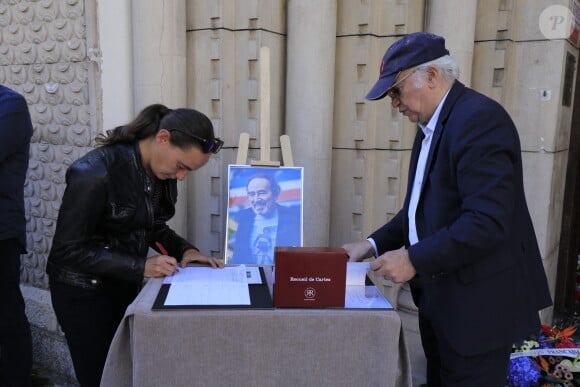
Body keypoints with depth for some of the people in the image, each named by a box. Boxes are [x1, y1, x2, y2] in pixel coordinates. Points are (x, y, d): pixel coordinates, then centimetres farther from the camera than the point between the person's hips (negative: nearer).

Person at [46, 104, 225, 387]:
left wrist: (185, 249, -10)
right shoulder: (95, 172, -28)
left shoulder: (161, 171, -6)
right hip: (83, 291, -6)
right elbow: (68, 250, -24)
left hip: (125, 285, 7)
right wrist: (141, 267, -29)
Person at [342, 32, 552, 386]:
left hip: (477, 303, -9)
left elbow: (488, 222, -27)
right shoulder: (432, 124, 11)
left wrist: (414, 259, -24)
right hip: (441, 298, 9)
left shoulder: (479, 118, -19)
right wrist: (375, 245, 6)